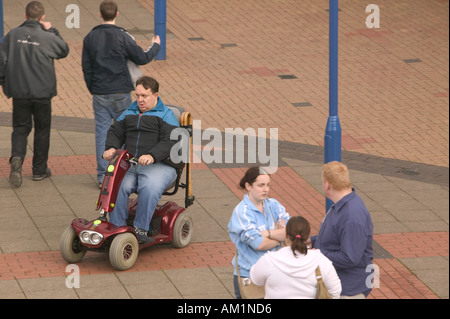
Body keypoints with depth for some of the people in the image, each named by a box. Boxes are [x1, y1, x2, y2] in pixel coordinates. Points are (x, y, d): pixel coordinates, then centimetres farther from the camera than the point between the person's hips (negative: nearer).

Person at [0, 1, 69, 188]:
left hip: (19, 93, 1)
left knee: (20, 128, 11)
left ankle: (16, 158, -17)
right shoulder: (48, 38, -11)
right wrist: (51, 31, 8)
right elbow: (64, 50, 8)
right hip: (42, 92, -1)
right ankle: (39, 170, 19)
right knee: (42, 130, 13)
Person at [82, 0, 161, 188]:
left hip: (99, 94, 3)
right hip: (120, 94, -3)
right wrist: (155, 46, 14)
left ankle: (102, 176, 4)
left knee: (101, 133, 5)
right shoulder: (123, 37, -11)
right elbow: (142, 58, -5)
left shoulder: (90, 38, 2)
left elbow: (86, 67, 6)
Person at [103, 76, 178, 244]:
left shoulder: (166, 115, 5)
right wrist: (111, 148, -5)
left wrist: (152, 156, -27)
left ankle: (141, 229, -28)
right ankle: (117, 228, -22)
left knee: (149, 187, -36)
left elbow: (170, 142, -9)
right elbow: (115, 132, 20)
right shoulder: (129, 113, 24)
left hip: (159, 165, -4)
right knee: (117, 186, -27)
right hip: (130, 165, 4)